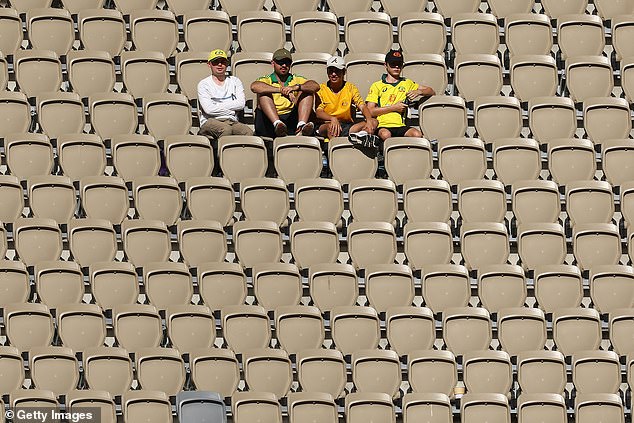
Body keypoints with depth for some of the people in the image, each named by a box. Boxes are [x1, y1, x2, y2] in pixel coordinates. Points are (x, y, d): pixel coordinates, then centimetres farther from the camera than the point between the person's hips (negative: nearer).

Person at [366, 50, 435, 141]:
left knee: (417, 134, -31)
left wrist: (419, 92, 6)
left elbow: (431, 91, 28)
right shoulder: (377, 86, 14)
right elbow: (370, 111, 4)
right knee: (385, 135, -39)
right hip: (383, 126, -2)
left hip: (400, 126, 2)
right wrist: (393, 107, -1)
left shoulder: (407, 83, 23)